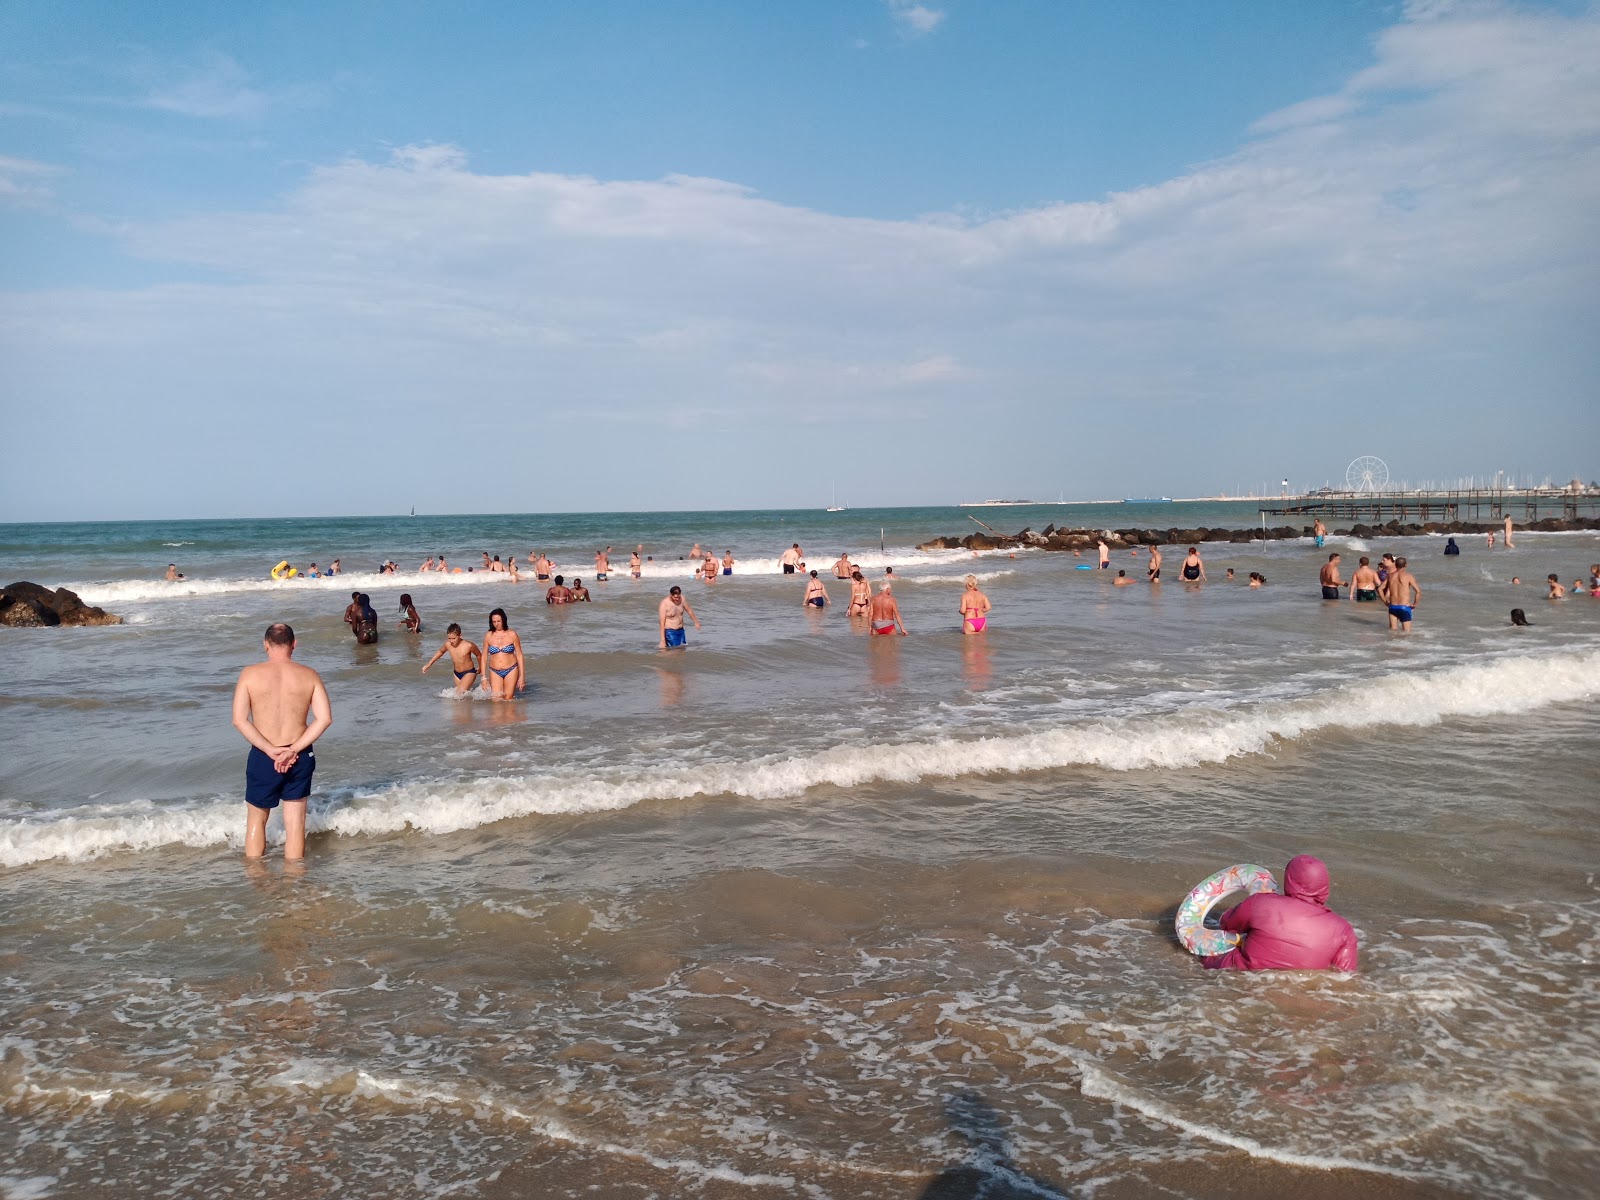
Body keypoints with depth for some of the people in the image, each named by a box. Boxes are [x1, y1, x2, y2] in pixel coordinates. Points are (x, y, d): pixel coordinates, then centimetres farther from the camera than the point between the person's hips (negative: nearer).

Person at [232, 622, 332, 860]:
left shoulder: (250, 674, -7)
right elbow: (325, 718, -11)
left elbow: (239, 720, -13)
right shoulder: (309, 676, -4)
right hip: (300, 757, 1)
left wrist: (271, 750, -12)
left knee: (256, 820, 18)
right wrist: (293, 750, -11)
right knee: (295, 822, 10)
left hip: (263, 757, -1)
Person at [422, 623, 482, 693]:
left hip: (469, 673, -5)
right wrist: (429, 664, 15)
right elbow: (440, 652, 13)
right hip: (457, 674, 6)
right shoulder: (448, 645, -11)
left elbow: (478, 655, -4)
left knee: (460, 693, -24)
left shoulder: (468, 645, -23)